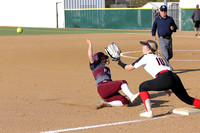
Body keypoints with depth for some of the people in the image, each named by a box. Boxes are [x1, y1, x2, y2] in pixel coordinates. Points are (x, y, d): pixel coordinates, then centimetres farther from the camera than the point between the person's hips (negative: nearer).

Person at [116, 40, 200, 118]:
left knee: (142, 87, 8)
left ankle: (149, 112, -2)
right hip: (175, 78, 8)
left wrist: (120, 62, 28)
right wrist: (166, 88, 40)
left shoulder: (146, 57, 10)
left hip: (166, 79, -8)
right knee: (187, 99, 18)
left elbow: (128, 68, 12)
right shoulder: (158, 57, 33)